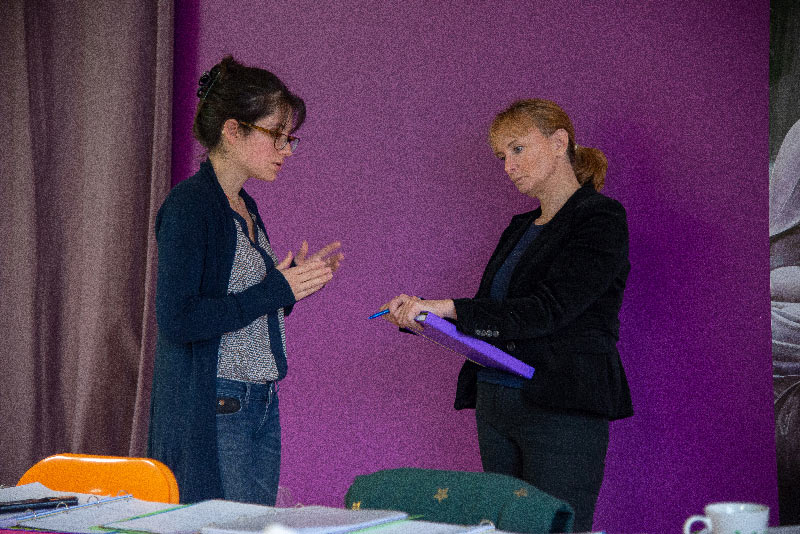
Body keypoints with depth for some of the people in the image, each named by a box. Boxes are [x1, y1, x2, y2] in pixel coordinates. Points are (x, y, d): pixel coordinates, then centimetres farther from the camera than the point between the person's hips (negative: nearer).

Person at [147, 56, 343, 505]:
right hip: (210, 412, -9)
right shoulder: (189, 206, -13)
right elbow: (177, 320, -21)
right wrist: (275, 290, -18)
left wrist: (295, 280, 7)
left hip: (261, 404, 9)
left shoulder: (245, 207, 14)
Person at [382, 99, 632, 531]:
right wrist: (422, 314, 1)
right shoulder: (521, 228, 19)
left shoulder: (600, 220, -6)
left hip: (562, 410, -7)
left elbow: (548, 310, -18)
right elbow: (488, 316, 19)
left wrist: (451, 309, -24)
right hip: (495, 405, 8)